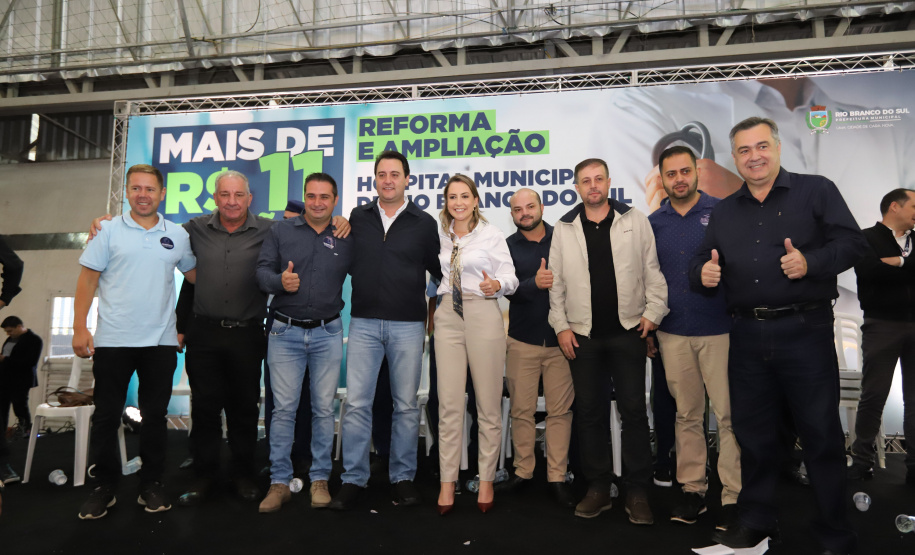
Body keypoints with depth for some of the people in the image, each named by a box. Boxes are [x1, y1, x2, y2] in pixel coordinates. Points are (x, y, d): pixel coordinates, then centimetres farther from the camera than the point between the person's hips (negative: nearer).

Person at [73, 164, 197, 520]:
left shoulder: (177, 235, 6)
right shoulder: (109, 230, 2)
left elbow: (195, 275, 16)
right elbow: (87, 280, 0)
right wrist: (79, 328, -6)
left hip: (160, 342, 1)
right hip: (112, 340, -1)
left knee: (155, 415, 8)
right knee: (106, 416, 7)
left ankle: (151, 484, 21)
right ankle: (104, 487, 21)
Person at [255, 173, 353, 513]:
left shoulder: (346, 240, 6)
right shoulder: (281, 232, 7)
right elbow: (261, 270, 1)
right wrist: (279, 281, -17)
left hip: (328, 334, 0)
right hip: (285, 332, 0)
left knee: (324, 408, 4)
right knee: (283, 408, 1)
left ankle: (320, 480, 16)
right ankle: (279, 482, 12)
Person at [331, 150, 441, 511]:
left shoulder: (423, 223, 4)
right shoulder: (357, 218, 9)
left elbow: (438, 270, 9)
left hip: (408, 325, -1)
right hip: (363, 322, 1)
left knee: (406, 405, 6)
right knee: (356, 403, -1)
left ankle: (403, 477, 20)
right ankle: (353, 479, 11)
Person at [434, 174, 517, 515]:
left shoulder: (492, 235, 1)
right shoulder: (440, 235, 11)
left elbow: (510, 277, -1)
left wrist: (496, 285, -21)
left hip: (483, 315, -3)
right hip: (448, 317, 3)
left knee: (488, 404, 1)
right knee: (449, 403, 2)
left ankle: (486, 481, 14)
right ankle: (447, 483, 9)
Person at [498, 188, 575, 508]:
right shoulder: (508, 247, 5)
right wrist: (534, 283, -27)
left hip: (560, 338, 0)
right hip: (522, 341, 1)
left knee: (560, 410, 3)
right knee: (521, 410, 7)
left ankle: (557, 477, 13)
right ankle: (523, 472, 22)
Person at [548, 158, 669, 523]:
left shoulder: (635, 221, 5)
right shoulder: (563, 229, 7)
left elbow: (652, 272, 4)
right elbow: (556, 282, 6)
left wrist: (653, 311, -5)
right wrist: (561, 325, 0)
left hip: (628, 330, -1)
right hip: (582, 335, 2)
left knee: (634, 410, 1)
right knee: (589, 411, 7)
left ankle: (638, 492, 12)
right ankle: (598, 488, 20)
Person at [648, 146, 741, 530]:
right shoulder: (654, 222, 8)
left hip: (719, 329, -3)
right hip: (673, 333, 3)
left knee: (728, 414, -1)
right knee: (687, 415, 11)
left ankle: (734, 496, 10)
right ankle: (692, 489, 21)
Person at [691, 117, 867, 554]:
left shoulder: (816, 191, 3)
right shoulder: (724, 211, 15)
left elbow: (853, 243, -5)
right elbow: (701, 264, 16)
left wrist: (811, 262, -23)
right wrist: (703, 273, -7)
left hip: (805, 332, -4)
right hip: (747, 337, 4)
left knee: (821, 434, 3)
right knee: (753, 432, 13)